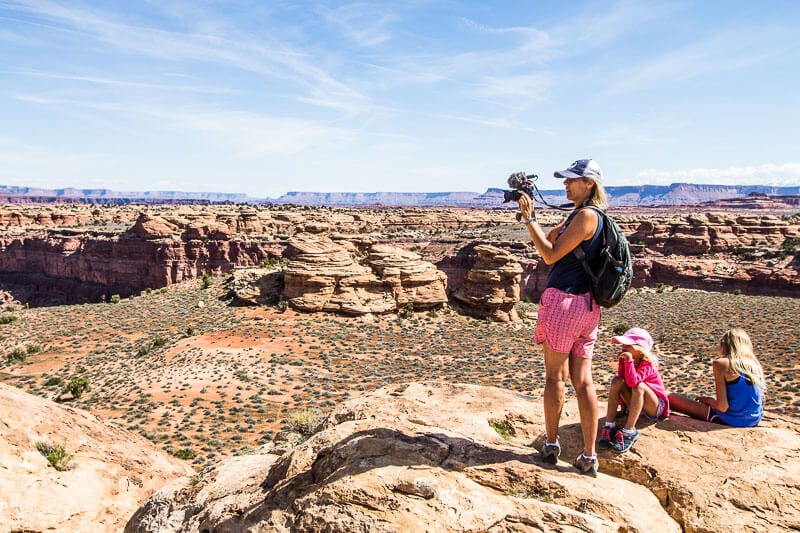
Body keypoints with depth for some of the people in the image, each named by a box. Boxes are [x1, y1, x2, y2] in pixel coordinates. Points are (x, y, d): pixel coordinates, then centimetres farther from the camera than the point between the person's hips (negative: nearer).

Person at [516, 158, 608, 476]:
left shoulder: (586, 216, -12)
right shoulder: (580, 215, 17)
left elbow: (550, 254, -15)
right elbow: (549, 241, 19)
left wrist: (529, 218, -10)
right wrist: (529, 215, 11)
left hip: (564, 300, -9)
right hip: (587, 305, 9)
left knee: (554, 376, 5)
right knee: (582, 380, 8)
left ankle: (551, 446, 18)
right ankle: (589, 458, 13)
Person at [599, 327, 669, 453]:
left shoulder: (647, 364, -25)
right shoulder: (623, 360, -9)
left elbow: (633, 382, -41)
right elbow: (622, 383, 1)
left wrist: (629, 361, -44)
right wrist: (622, 403, -1)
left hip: (654, 408, -5)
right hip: (635, 403, 5)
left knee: (639, 386, -36)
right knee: (617, 381, -22)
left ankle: (629, 432, -33)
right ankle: (609, 426, -24)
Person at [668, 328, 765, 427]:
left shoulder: (721, 363, -13)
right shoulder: (755, 364, 4)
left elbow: (723, 407, -19)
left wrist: (709, 400, 3)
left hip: (731, 421, -7)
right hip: (754, 421, 7)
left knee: (672, 398, 2)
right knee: (704, 399, 34)